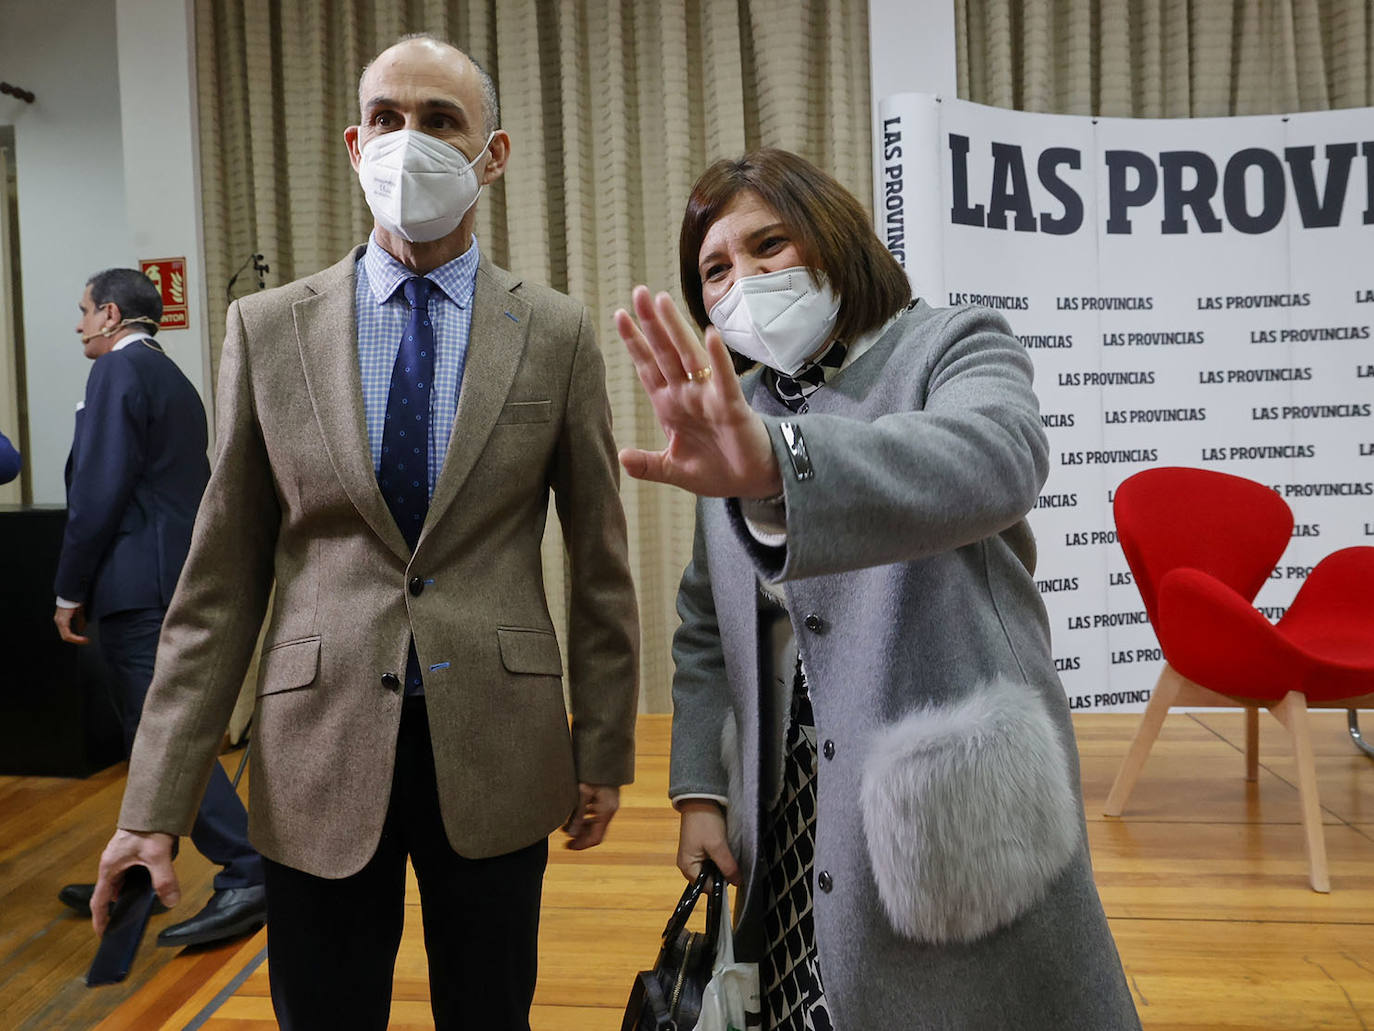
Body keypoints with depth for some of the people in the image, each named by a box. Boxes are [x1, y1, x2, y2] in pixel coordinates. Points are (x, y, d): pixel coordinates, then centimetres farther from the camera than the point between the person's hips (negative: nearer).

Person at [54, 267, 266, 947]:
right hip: (175, 580, 10)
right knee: (151, 735, 16)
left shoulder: (118, 369, -8)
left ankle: (245, 878, -9)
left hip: (137, 585, -10)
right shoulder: (175, 380, 20)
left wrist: (70, 590, -10)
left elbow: (100, 489, -17)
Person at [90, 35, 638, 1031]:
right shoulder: (268, 327, 1)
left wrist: (605, 751, 5)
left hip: (496, 758, 0)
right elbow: (221, 579, 1)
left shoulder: (558, 333, -2)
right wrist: (156, 801, -1)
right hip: (319, 756, 1)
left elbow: (600, 561, 2)